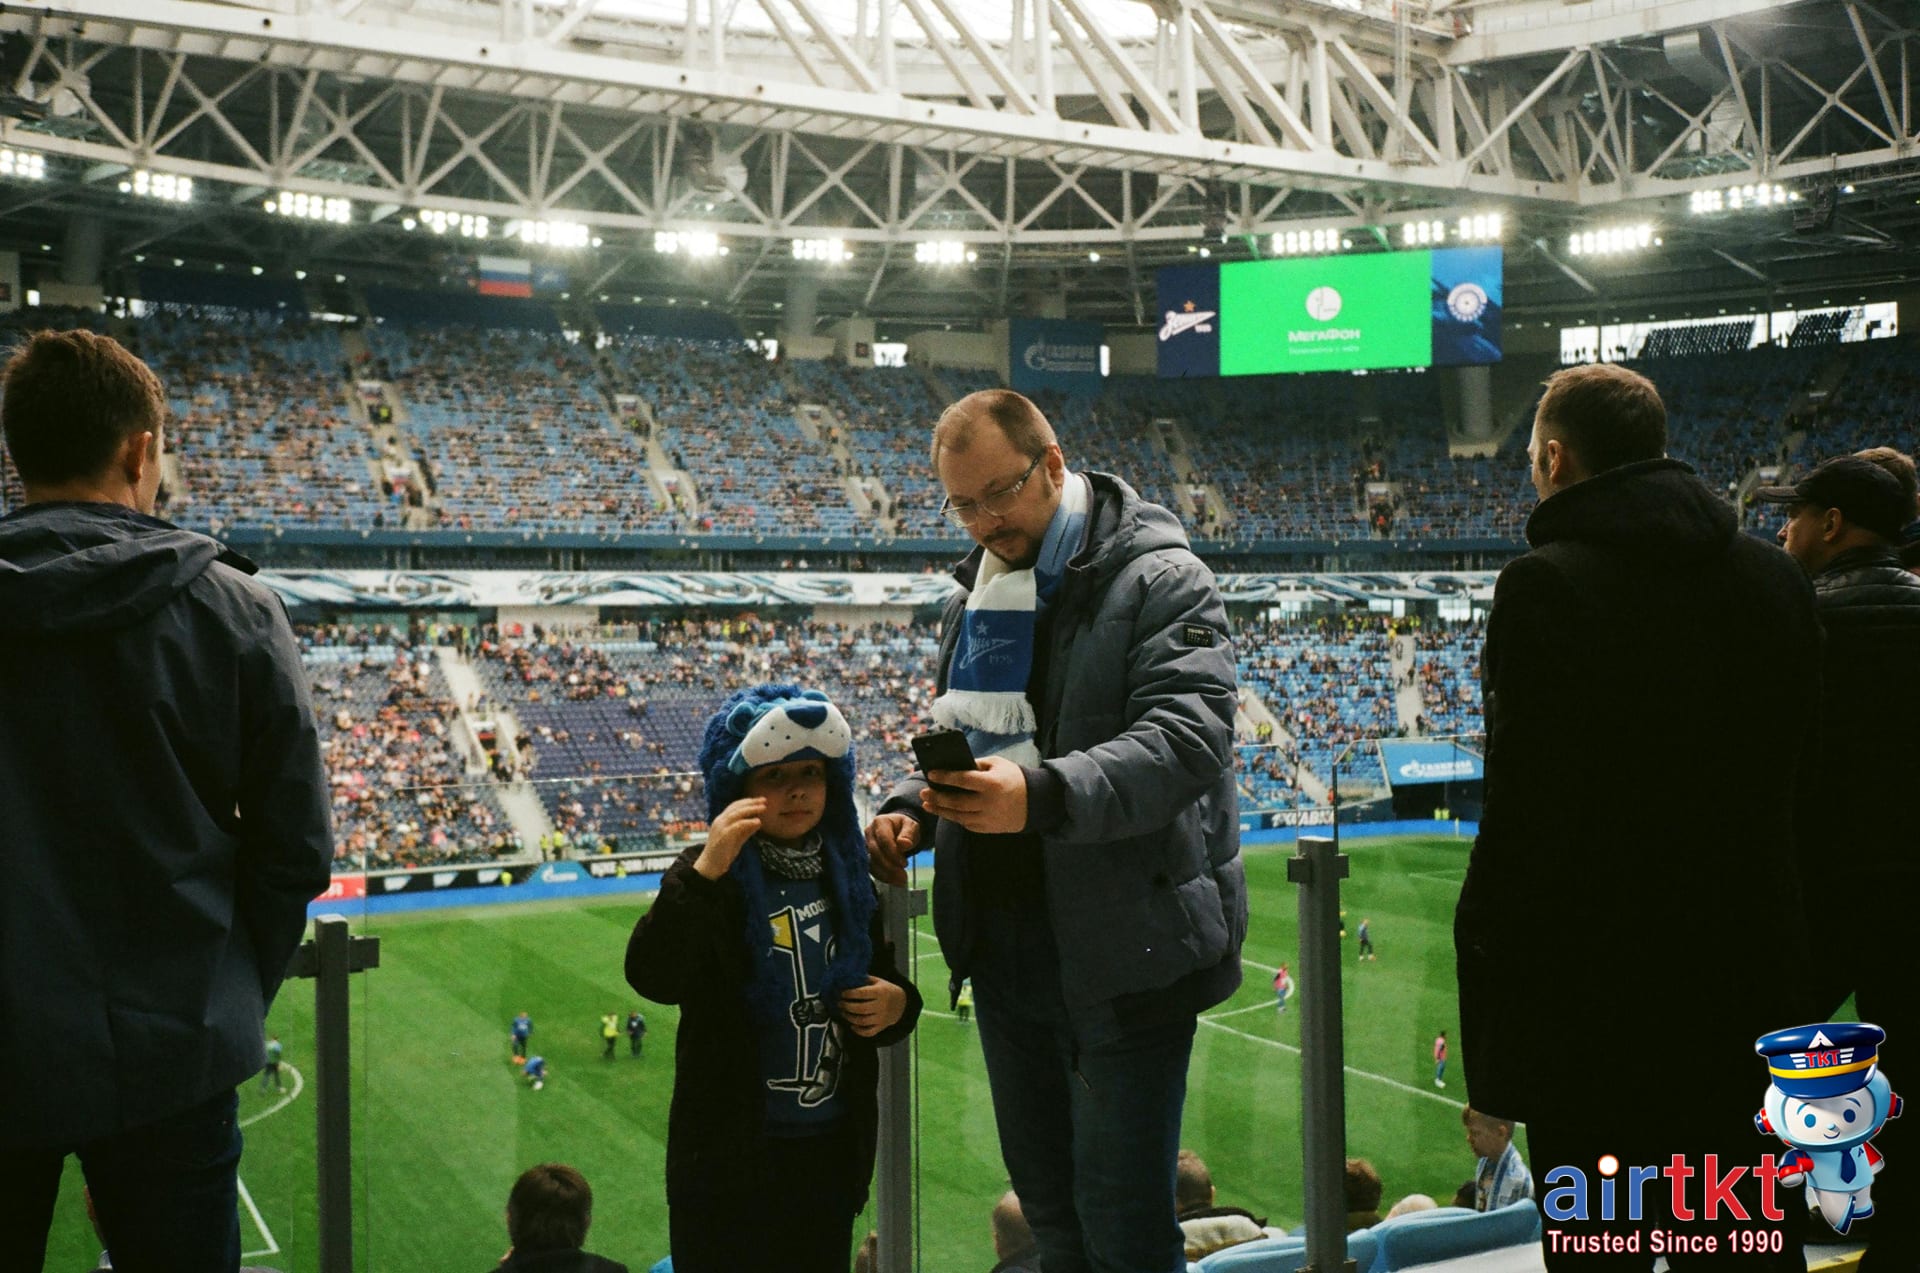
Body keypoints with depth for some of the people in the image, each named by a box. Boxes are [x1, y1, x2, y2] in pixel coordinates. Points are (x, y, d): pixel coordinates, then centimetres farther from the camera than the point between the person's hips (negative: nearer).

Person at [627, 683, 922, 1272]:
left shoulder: (846, 878, 3)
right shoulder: (711, 878, -12)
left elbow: (884, 979, 17)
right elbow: (652, 978, -28)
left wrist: (897, 1003, -5)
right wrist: (704, 870, -37)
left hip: (832, 1150, 5)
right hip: (729, 1154, -5)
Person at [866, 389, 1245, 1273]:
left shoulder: (1159, 580, -12)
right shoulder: (977, 596, 13)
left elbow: (1185, 741, -25)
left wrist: (1041, 795, -39)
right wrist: (911, 813, 4)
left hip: (1123, 957, -7)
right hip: (1003, 942, 8)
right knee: (1045, 1201, 20)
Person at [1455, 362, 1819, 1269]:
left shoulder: (1544, 587, -15)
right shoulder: (1774, 578, 5)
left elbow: (1526, 814, -18)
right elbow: (1796, 767, 8)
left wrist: (1488, 1018, -11)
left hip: (1597, 983, -6)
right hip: (1746, 991, 6)